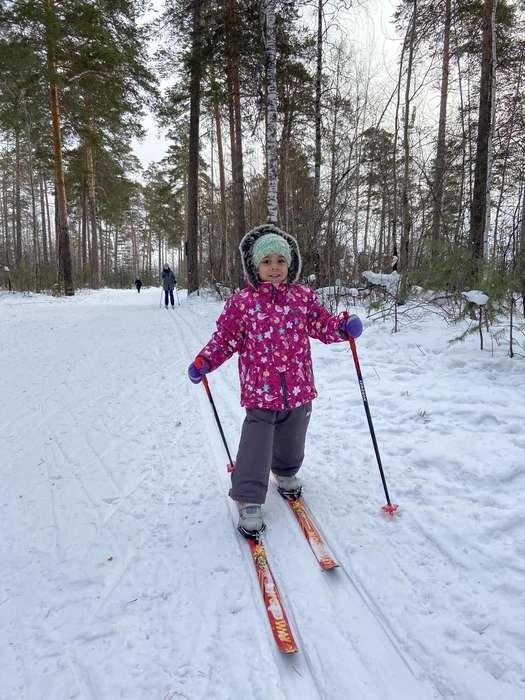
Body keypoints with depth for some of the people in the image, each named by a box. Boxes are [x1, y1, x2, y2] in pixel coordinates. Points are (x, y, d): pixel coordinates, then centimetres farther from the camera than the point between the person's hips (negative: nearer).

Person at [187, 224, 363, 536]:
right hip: (260, 389, -3)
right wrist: (204, 362, -11)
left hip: (299, 388, 3)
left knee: (292, 440, 22)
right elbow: (226, 338, 0)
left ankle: (286, 473, 51)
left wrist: (344, 327, -12)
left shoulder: (303, 296, 1)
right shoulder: (242, 302, -6)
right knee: (256, 444, -6)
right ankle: (249, 500, 11)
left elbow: (323, 324, 7)